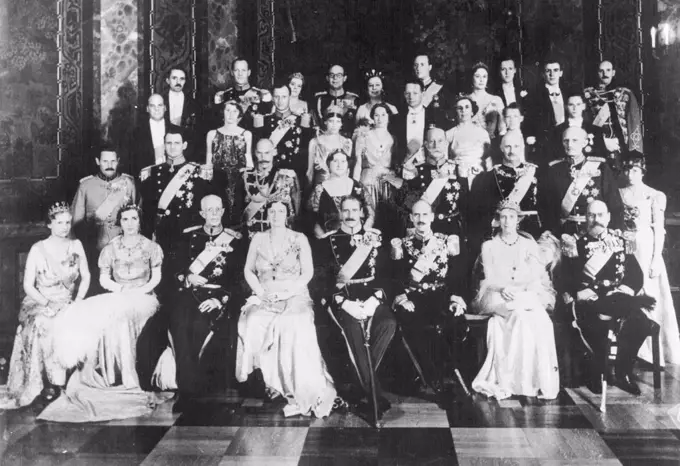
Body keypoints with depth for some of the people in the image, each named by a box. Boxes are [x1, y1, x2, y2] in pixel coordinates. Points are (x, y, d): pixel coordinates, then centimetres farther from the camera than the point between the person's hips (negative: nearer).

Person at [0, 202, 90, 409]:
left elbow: (85, 277, 8)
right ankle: (52, 382, -25)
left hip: (68, 304, 2)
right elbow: (28, 286, -3)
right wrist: (46, 303, -17)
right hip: (40, 303, -2)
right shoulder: (37, 249, -2)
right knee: (43, 326, -35)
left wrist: (78, 301, -6)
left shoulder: (76, 246, 6)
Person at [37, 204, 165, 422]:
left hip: (142, 297, -3)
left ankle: (125, 378, -34)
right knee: (80, 316, -26)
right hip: (116, 297, 3)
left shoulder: (151, 247, 8)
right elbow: (104, 279, 10)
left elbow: (156, 277, 5)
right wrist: (120, 289, -8)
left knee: (118, 317, -36)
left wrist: (141, 290, -12)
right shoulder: (111, 248, 13)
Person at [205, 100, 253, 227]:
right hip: (218, 179, 1)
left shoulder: (246, 134, 7)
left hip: (240, 179, 0)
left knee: (237, 211, -5)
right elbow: (209, 160, 11)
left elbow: (248, 159, 9)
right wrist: (208, 177, 4)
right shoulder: (212, 134, 8)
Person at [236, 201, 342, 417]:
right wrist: (260, 291, -4)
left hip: (294, 295, -2)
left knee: (294, 326, -35)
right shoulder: (258, 239, 14)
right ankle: (273, 381, -19)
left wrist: (286, 291, -13)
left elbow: (307, 273, 1)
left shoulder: (299, 239, 7)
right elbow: (248, 270, 14)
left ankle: (302, 391, -31)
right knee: (253, 323, -31)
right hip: (264, 298, 2)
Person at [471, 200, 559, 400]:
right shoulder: (489, 246, 13)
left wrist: (521, 291, -15)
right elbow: (487, 280, 3)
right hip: (497, 299, -1)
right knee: (521, 310, -34)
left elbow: (538, 278, 6)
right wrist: (502, 289, -19)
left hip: (529, 297, 1)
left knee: (525, 313, -35)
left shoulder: (530, 245, 16)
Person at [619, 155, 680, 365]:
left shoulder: (655, 196, 0)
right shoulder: (619, 193, 9)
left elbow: (659, 230, -4)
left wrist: (656, 259, -11)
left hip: (646, 250, -3)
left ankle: (651, 352, 5)